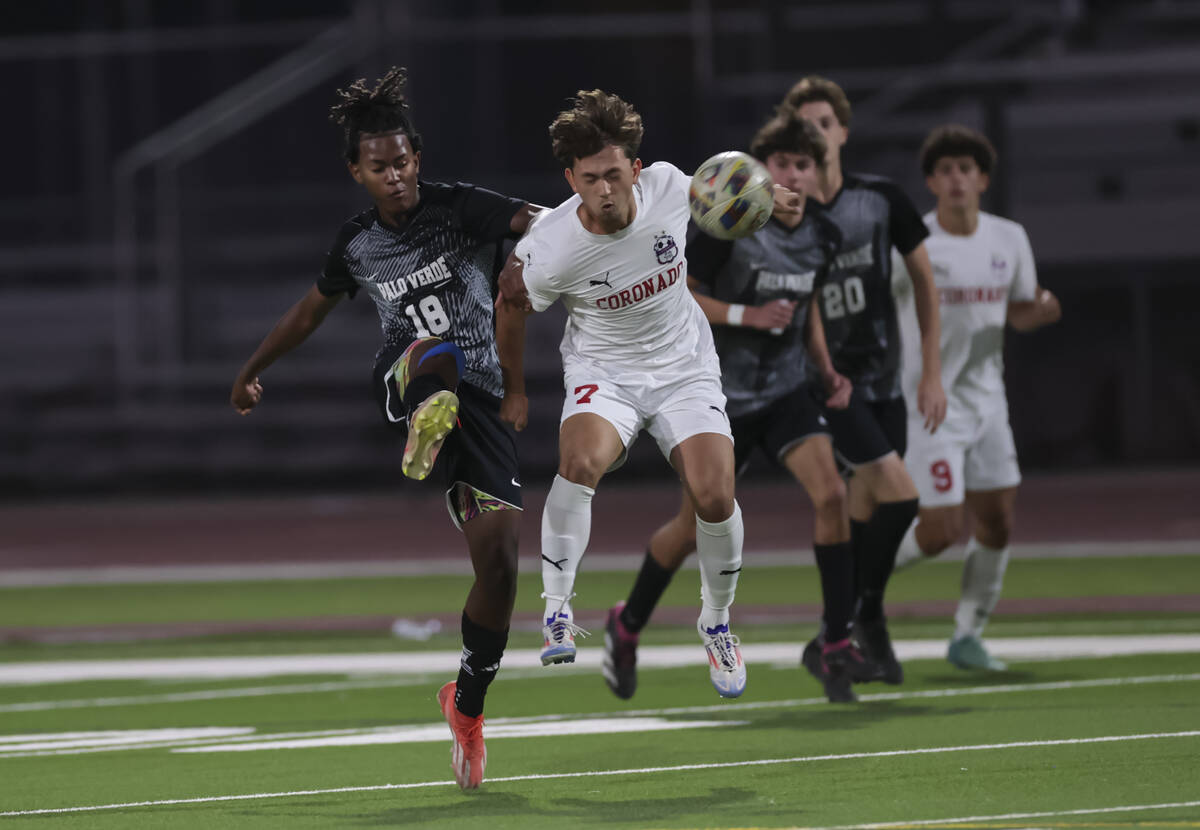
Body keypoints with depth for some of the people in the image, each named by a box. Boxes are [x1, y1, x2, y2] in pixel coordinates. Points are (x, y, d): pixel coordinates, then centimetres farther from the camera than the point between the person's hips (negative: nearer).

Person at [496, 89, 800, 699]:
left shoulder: (667, 185, -18)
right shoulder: (548, 252, -23)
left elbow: (709, 191, 10)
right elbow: (512, 307, -2)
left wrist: (769, 197, 9)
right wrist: (513, 389, 8)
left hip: (685, 367, 2)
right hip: (603, 370, -2)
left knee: (714, 496, -16)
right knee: (580, 462, -33)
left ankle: (716, 622, 13)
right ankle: (556, 613, -17)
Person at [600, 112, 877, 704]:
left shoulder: (823, 237, 2)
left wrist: (827, 372, 4)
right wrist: (748, 315, -22)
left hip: (788, 388, 4)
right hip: (723, 392, -4)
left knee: (830, 494, -18)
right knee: (695, 525, 4)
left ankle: (837, 648, -13)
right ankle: (626, 625, 31)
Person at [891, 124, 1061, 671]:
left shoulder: (1009, 240, 4)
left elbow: (1019, 313, 15)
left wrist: (1041, 310, -8)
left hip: (986, 399, 5)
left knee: (996, 525, 2)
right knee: (940, 531, -11)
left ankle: (968, 636, 17)